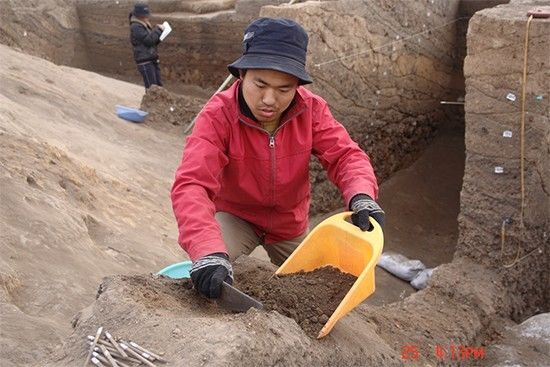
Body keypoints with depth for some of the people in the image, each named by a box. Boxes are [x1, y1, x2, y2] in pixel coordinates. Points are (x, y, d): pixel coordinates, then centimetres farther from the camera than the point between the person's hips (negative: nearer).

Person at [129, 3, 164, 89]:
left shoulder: (144, 25, 17)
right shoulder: (135, 27, -12)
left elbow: (154, 41, 19)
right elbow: (149, 40, -21)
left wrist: (158, 30, 2)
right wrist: (158, 30, -10)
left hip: (152, 61, 9)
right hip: (145, 63, -9)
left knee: (158, 85, 10)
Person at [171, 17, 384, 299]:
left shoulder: (311, 110, -22)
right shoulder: (217, 116, -33)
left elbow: (344, 155, -22)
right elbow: (191, 184, -44)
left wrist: (361, 196, -47)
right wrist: (208, 252, -61)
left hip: (290, 222, 4)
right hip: (235, 216, -3)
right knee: (210, 269, -31)